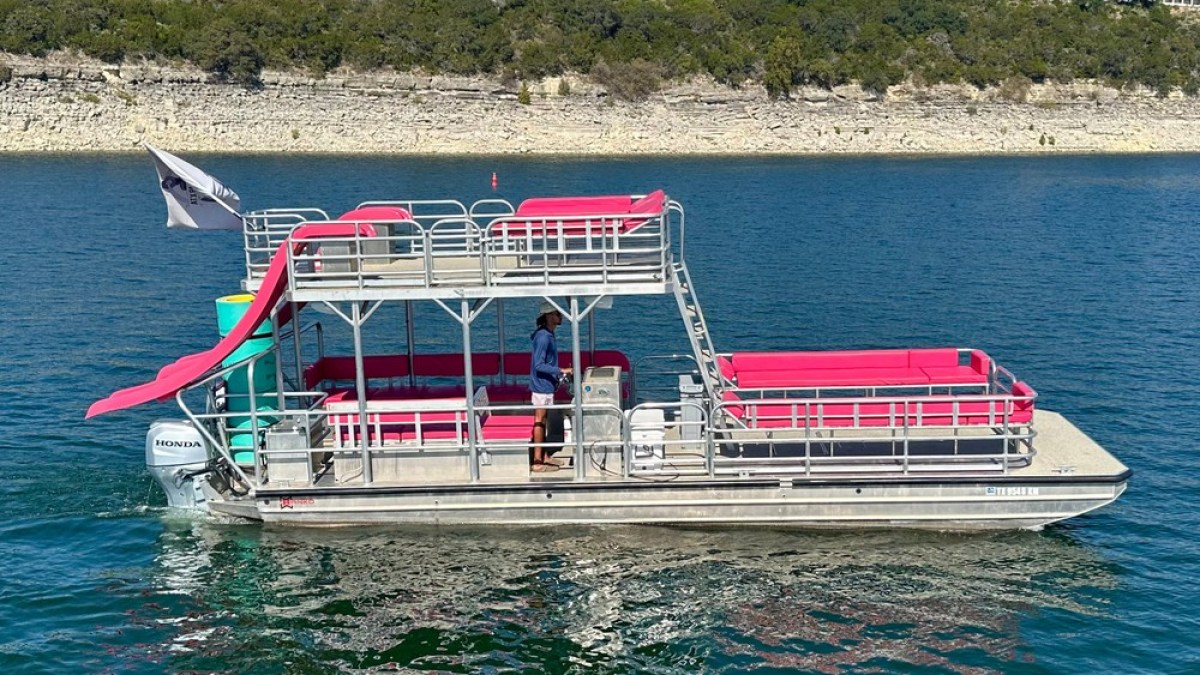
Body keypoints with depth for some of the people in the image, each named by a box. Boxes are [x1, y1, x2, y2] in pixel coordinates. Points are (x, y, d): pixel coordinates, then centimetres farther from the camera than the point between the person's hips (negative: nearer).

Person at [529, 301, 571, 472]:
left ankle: (544, 456, 24)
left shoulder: (548, 335, 12)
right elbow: (539, 365, -23)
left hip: (546, 385, 10)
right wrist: (561, 371, -22)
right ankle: (538, 461, -2)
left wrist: (558, 375, 19)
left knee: (543, 421, 15)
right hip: (542, 386, -10)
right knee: (540, 421, -6)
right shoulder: (543, 337, -19)